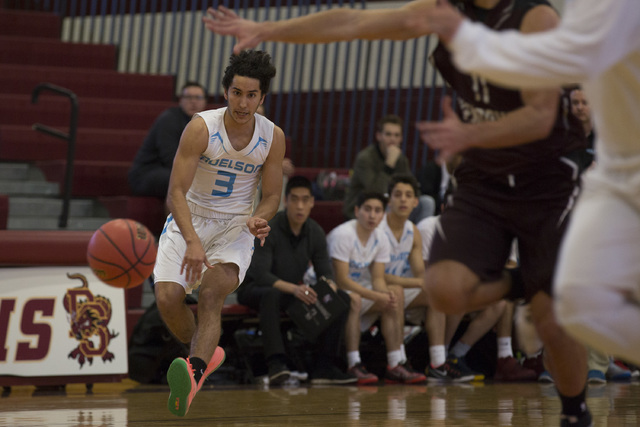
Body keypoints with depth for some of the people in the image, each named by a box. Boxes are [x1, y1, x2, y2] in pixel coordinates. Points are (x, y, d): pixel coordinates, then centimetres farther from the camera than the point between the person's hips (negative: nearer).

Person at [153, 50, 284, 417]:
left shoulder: (273, 137, -8)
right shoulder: (201, 128, -18)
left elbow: (272, 196, 2)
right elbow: (177, 191, -23)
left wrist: (258, 219, -23)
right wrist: (192, 241, -38)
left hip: (236, 227, 0)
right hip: (190, 221, 0)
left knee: (212, 292, -26)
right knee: (168, 298, -14)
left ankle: (194, 372, -42)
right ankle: (206, 353, 15)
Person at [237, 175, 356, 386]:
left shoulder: (315, 232, 0)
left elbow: (325, 272, 2)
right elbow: (260, 274, -27)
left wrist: (330, 285, -24)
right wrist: (293, 289, -43)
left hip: (294, 291, 6)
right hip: (254, 290, -6)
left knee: (342, 298, -13)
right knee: (272, 295, -42)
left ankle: (324, 366, -17)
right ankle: (276, 363, -49)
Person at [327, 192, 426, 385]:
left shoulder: (380, 239, 1)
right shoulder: (343, 235, -22)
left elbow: (378, 279, -1)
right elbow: (342, 280, -26)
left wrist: (387, 294, -25)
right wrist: (377, 297, -30)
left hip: (357, 288, 8)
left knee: (395, 292, -10)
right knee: (353, 299, -38)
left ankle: (396, 365, -14)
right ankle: (354, 366, -36)